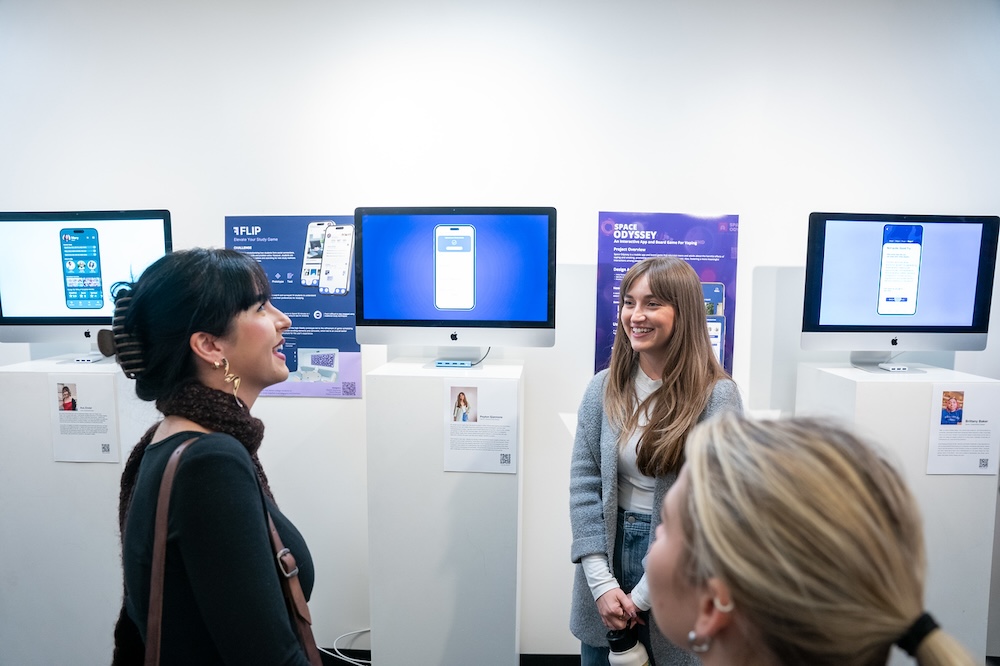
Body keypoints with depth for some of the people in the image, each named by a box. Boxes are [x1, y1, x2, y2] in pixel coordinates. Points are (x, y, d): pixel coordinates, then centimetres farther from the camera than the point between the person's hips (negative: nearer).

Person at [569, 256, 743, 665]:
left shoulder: (717, 396, -13)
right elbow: (584, 485, -4)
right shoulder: (604, 388, -4)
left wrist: (641, 595, -14)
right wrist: (602, 582, -11)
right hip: (608, 552, 3)